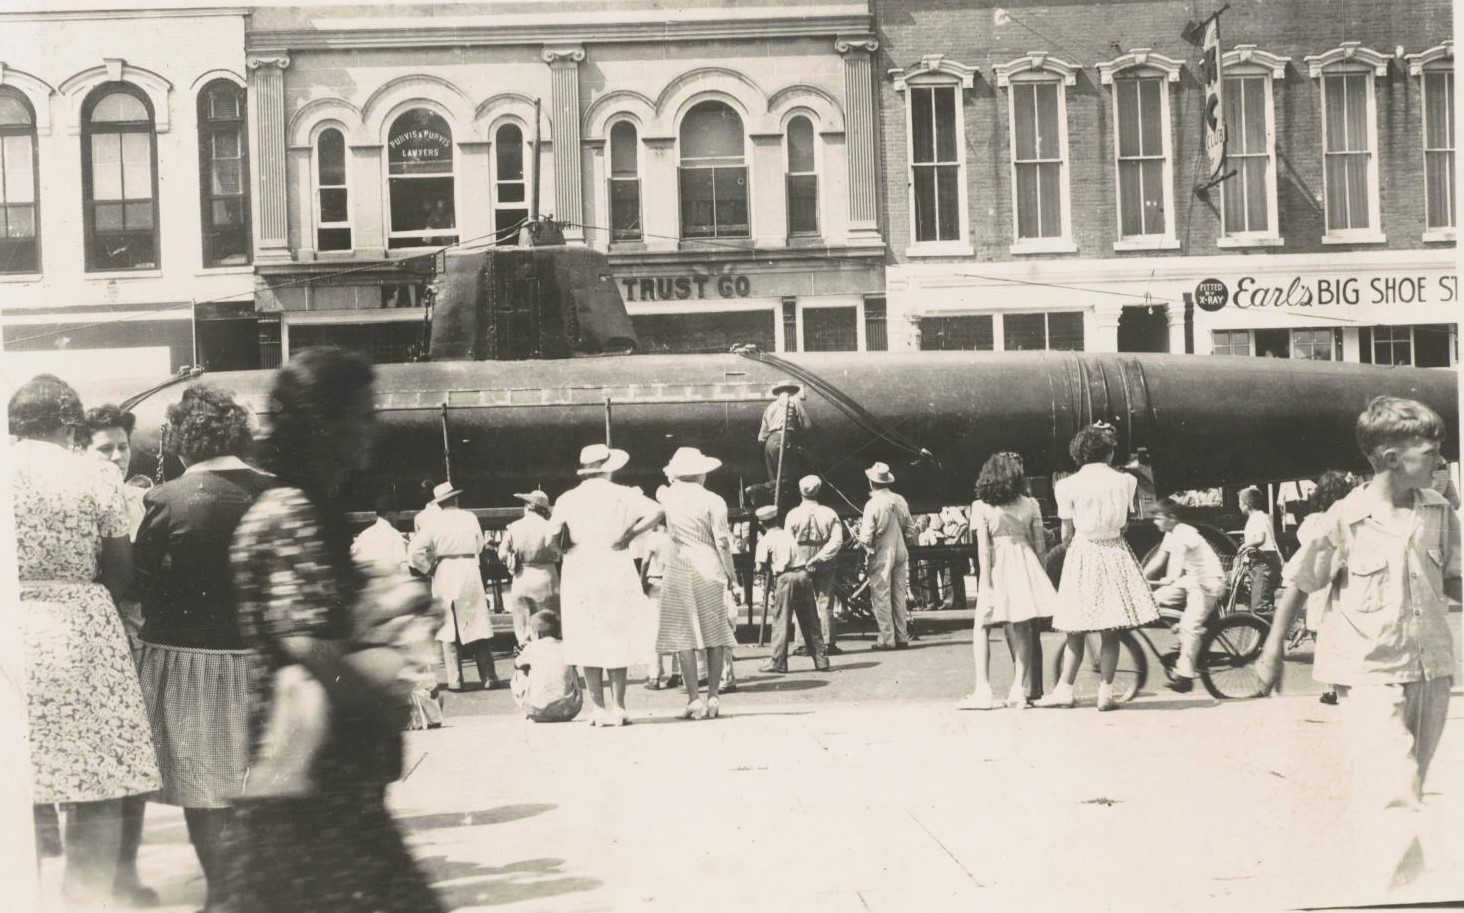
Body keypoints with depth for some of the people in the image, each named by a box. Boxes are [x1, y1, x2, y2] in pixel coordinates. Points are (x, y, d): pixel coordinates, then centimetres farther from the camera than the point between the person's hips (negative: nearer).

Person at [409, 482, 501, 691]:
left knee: (448, 629, 6)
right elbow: (479, 546, 10)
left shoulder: (432, 522, -4)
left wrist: (428, 569, 2)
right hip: (470, 572, 1)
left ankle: (455, 680, 3)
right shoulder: (469, 518, 1)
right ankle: (488, 677, 3)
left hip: (444, 574, -1)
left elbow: (414, 553, -10)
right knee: (477, 626, 5)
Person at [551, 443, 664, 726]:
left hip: (578, 575, 1)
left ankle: (598, 709, 5)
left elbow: (553, 536, -4)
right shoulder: (621, 494, -1)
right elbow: (655, 512, -13)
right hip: (615, 572, -1)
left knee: (587, 641, 5)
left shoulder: (567, 499, 3)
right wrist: (629, 535, -5)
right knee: (617, 639, 4)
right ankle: (617, 708, 2)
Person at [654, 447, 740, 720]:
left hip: (679, 569, 1)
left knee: (683, 634, 1)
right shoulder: (712, 501, -6)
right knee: (715, 632, 8)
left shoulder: (668, 496, 1)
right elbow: (722, 543, -7)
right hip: (709, 568, 0)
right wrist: (731, 574, 2)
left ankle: (695, 699, -4)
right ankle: (713, 697, 8)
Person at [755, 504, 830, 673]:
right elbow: (795, 555, 17)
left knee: (781, 621, 0)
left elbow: (761, 565, -4)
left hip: (784, 577, -5)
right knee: (810, 621, 9)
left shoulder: (765, 540, 2)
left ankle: (778, 662, 1)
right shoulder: (788, 534, 19)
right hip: (803, 573, 5)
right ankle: (820, 660, 12)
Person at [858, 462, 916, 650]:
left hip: (881, 555, -6)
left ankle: (887, 639, -1)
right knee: (899, 596, 12)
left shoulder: (873, 504, -15)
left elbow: (866, 536, -16)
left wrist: (867, 549, 4)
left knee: (881, 597, 0)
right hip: (900, 553, 6)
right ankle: (902, 637, 16)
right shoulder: (900, 501, 2)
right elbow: (910, 528, 8)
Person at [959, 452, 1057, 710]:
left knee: (982, 627, 4)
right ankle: (1019, 690, 0)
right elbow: (1040, 544, 6)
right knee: (1021, 629, 5)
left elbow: (983, 546, -6)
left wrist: (985, 582, -7)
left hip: (997, 566, -3)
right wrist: (1043, 577, 12)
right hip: (1025, 564, 3)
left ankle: (983, 690, -5)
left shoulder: (981, 506, 0)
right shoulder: (1030, 504, 7)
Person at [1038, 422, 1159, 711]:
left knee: (1076, 631, 6)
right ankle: (1106, 692, 2)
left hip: (1082, 553, -1)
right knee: (1110, 632, 4)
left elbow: (1066, 533, -2)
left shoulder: (1069, 485, -6)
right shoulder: (1125, 482, -2)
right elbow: (1123, 522, 6)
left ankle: (1064, 689, 9)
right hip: (1115, 554, 1)